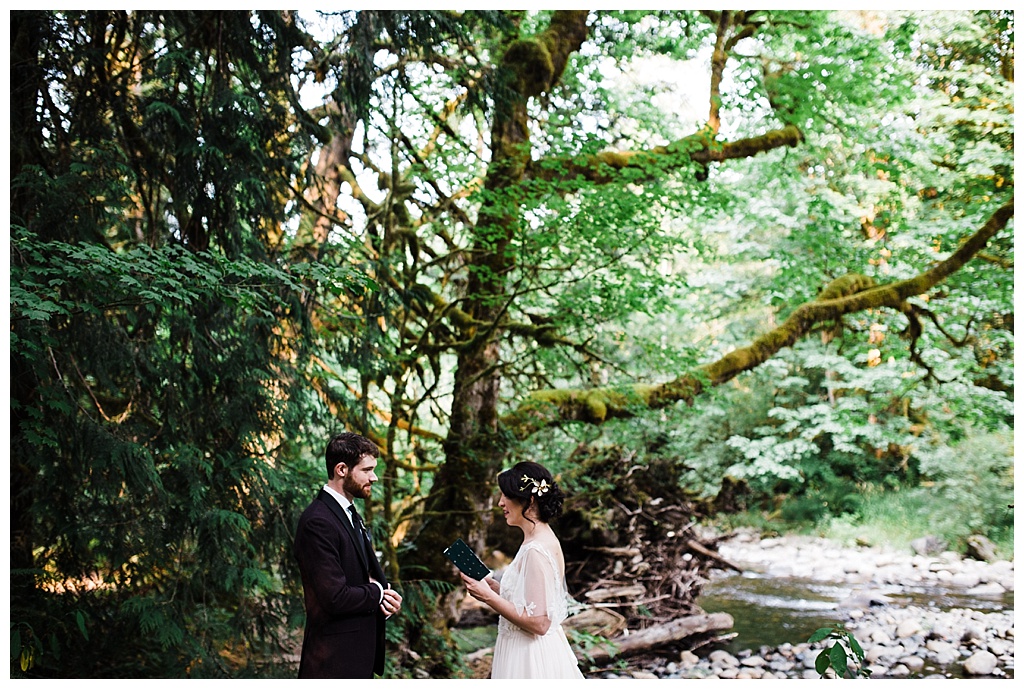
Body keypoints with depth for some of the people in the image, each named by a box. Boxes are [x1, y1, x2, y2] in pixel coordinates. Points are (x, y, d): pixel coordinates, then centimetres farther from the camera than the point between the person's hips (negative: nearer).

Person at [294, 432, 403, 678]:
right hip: (335, 659, -9)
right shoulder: (318, 522, -20)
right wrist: (377, 593, -8)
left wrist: (385, 595, -4)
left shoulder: (351, 515, 12)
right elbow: (336, 598, -25)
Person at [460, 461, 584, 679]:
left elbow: (538, 622, -24)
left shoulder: (536, 551, -21)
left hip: (531, 659, -9)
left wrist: (488, 597, -18)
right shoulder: (544, 538, 7)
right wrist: (489, 583, 4)